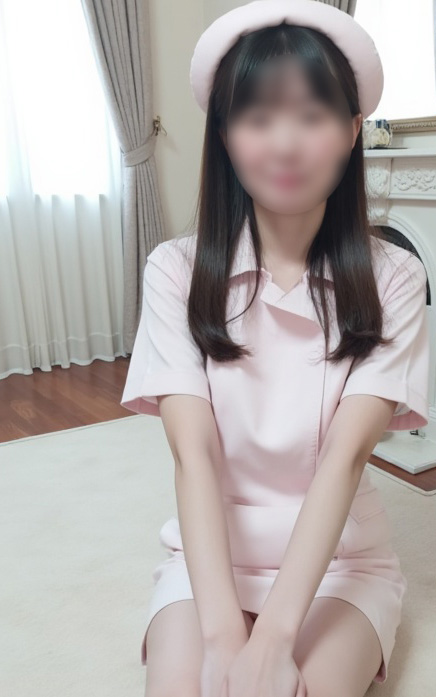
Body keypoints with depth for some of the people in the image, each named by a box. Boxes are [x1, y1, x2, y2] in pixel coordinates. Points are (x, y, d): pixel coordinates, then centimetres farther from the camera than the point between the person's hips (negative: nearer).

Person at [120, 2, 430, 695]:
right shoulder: (177, 271, -9)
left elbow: (345, 454, -18)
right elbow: (193, 452, -17)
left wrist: (273, 637, -26)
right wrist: (224, 634, -26)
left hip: (341, 555, 0)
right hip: (208, 553, 1)